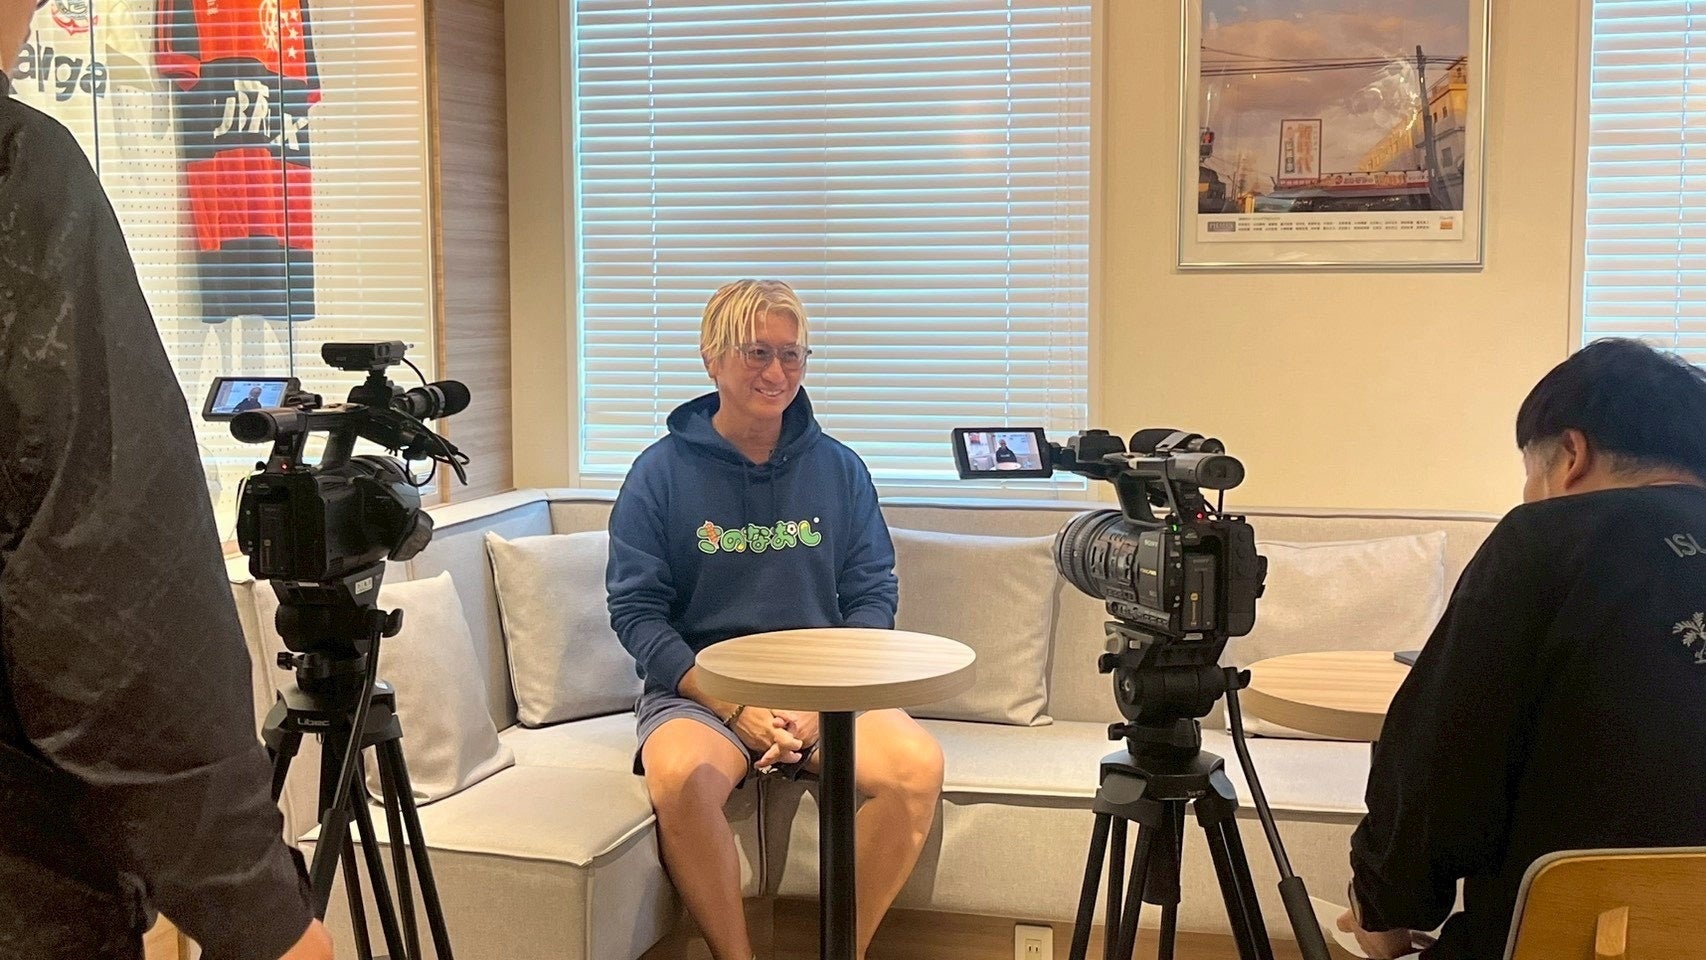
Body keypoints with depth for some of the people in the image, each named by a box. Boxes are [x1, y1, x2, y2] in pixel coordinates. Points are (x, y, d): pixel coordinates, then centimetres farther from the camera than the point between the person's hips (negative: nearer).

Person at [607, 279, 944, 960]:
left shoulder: (839, 470, 9)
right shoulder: (661, 472, 2)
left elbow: (873, 597, 9)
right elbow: (635, 611, -2)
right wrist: (734, 709, -13)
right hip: (698, 687, -2)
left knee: (918, 765, -26)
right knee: (680, 777, -35)